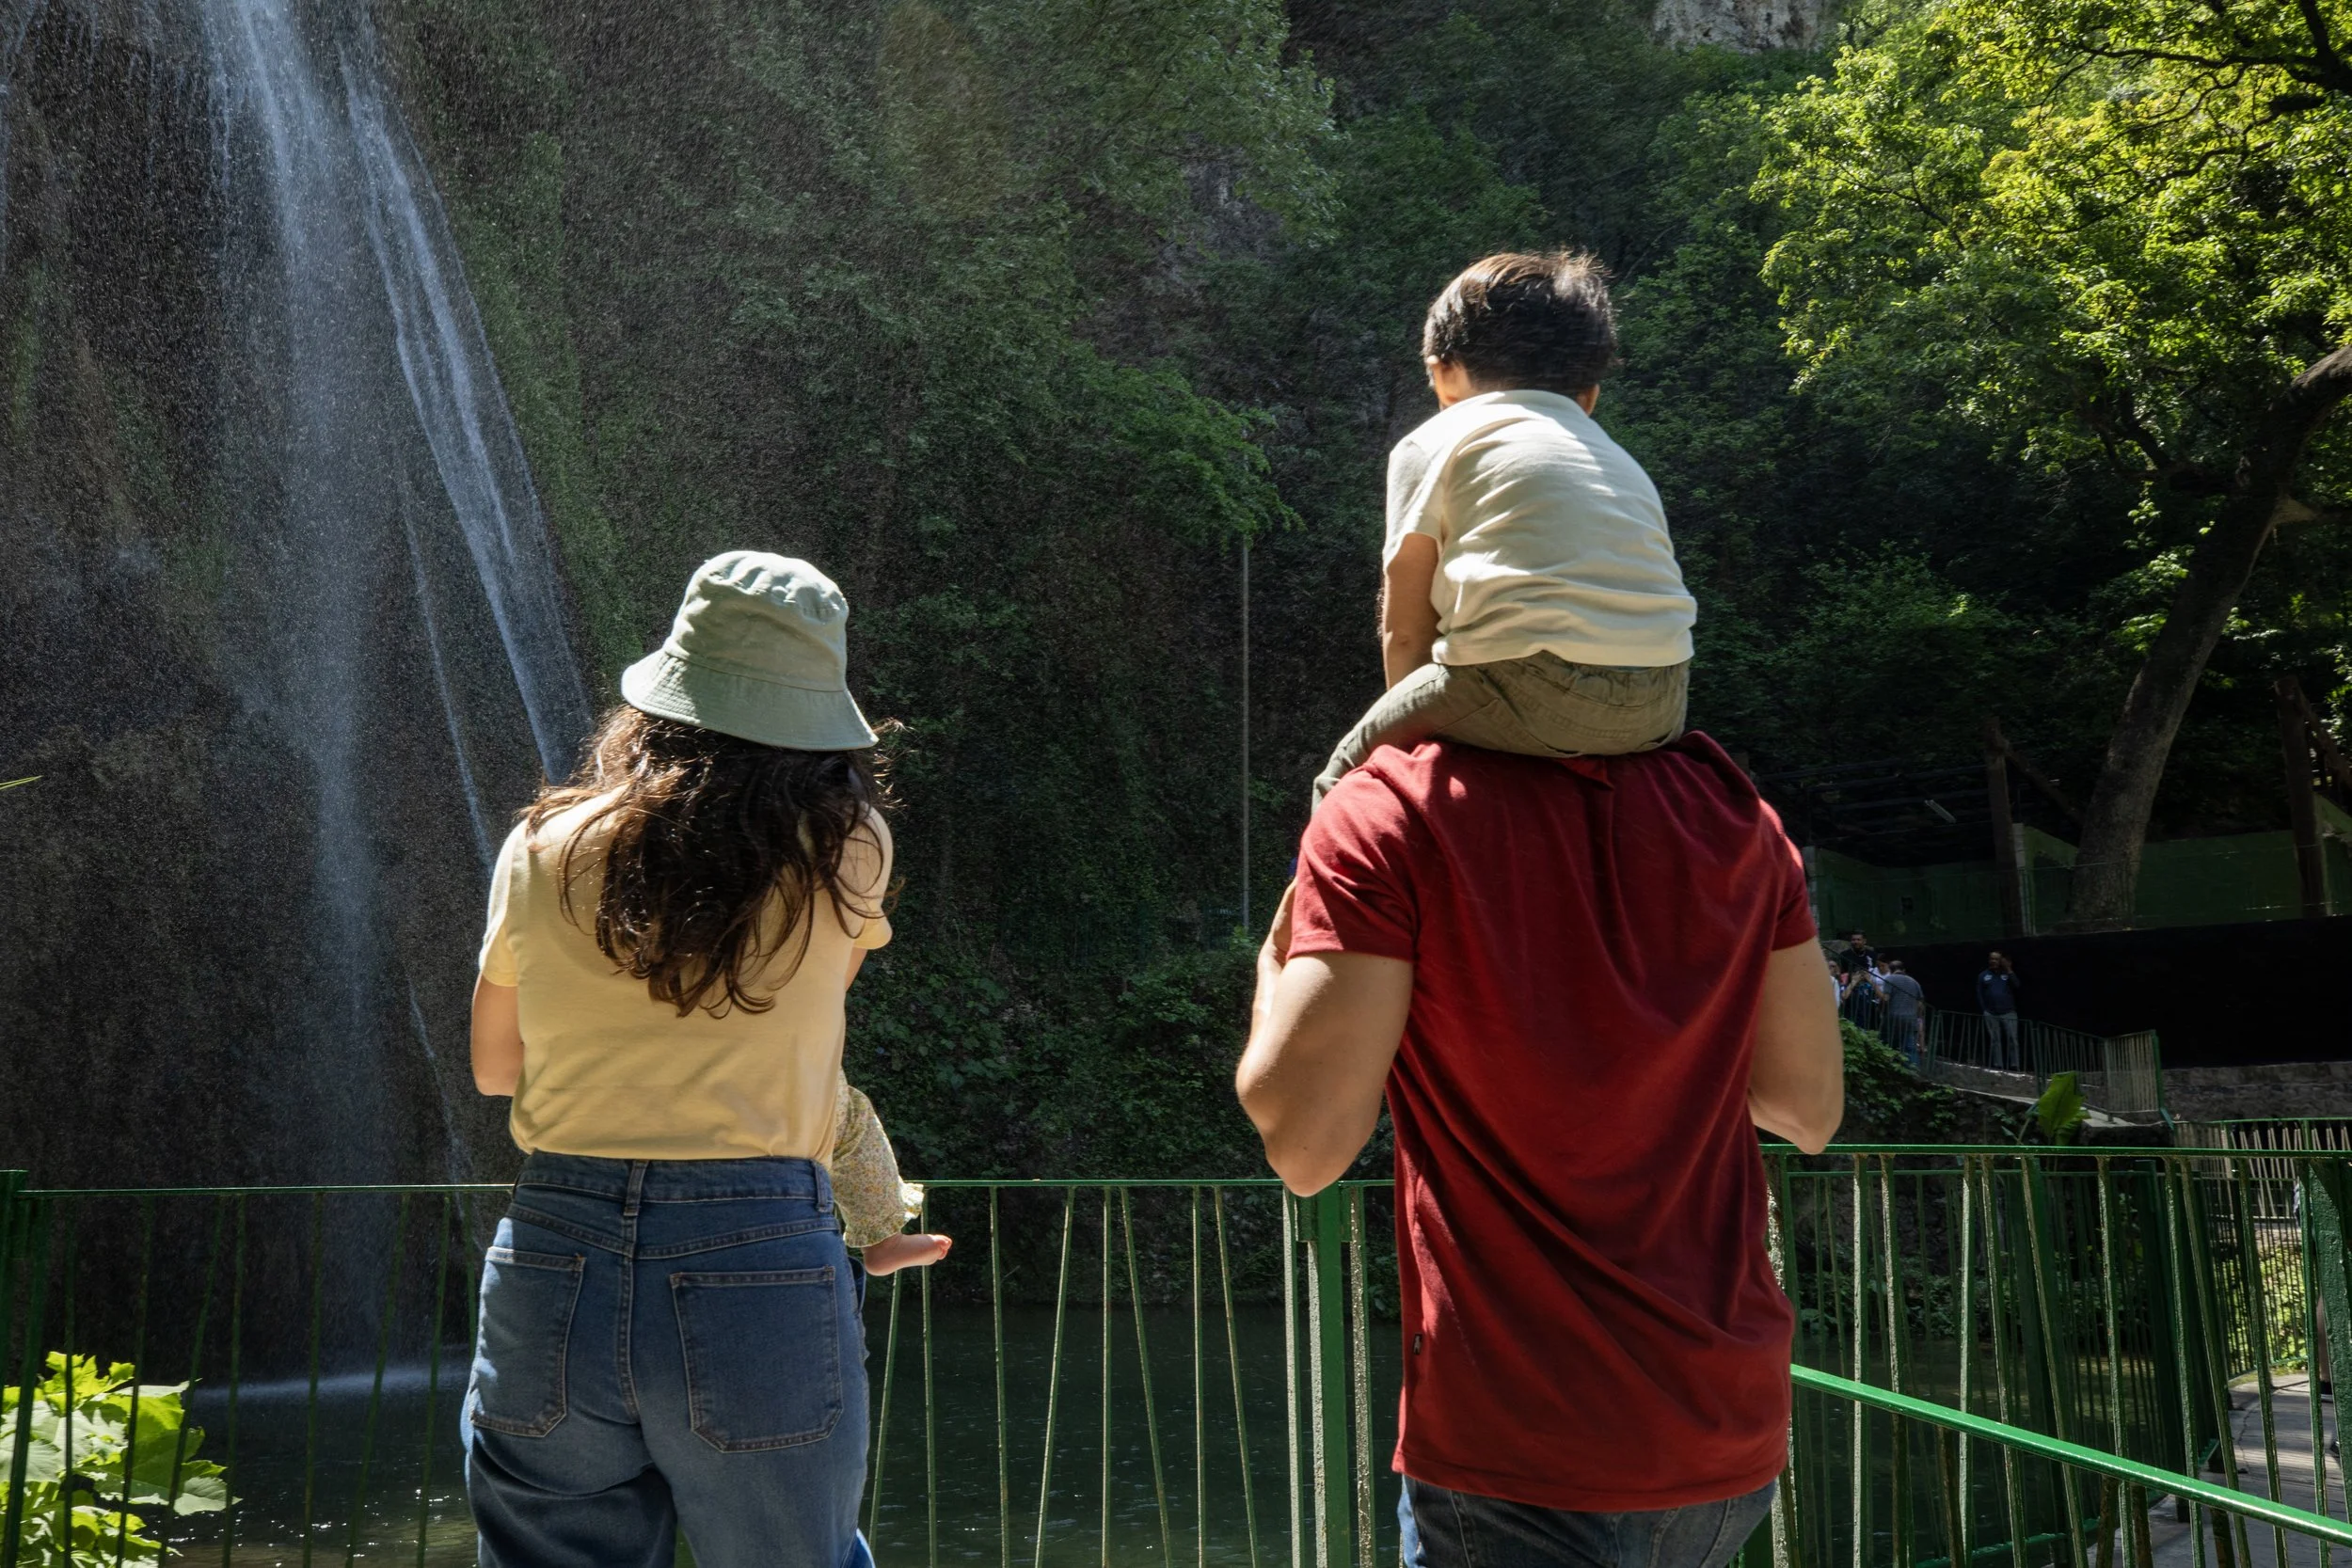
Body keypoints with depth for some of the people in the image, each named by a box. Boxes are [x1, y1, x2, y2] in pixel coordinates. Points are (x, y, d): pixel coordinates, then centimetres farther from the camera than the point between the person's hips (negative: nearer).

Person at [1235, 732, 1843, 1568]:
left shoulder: (1390, 815, -11)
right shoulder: (1729, 807, 4)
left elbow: (1305, 1144, -15)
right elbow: (1810, 1109, 9)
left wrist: (1274, 970, 4)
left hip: (1522, 1444, -6)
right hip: (1732, 1423, 6)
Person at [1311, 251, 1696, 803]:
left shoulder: (1434, 442, 13)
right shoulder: (1620, 461, 30)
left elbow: (1404, 629, 10)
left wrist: (1420, 717, 24)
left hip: (1537, 688, -6)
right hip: (1661, 707, 6)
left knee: (1347, 780, 13)